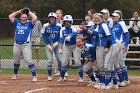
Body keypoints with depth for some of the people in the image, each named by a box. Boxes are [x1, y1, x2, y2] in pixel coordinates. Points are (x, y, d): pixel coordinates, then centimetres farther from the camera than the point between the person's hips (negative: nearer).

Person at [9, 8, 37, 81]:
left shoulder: (29, 24, 1)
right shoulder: (17, 23, 10)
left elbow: (35, 18, -14)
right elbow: (10, 17, 5)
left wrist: (29, 12, -1)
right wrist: (18, 12, 6)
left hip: (26, 45, -4)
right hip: (17, 45, 4)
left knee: (29, 61, -12)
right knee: (16, 61, 16)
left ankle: (34, 76, -13)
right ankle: (15, 74, 35)